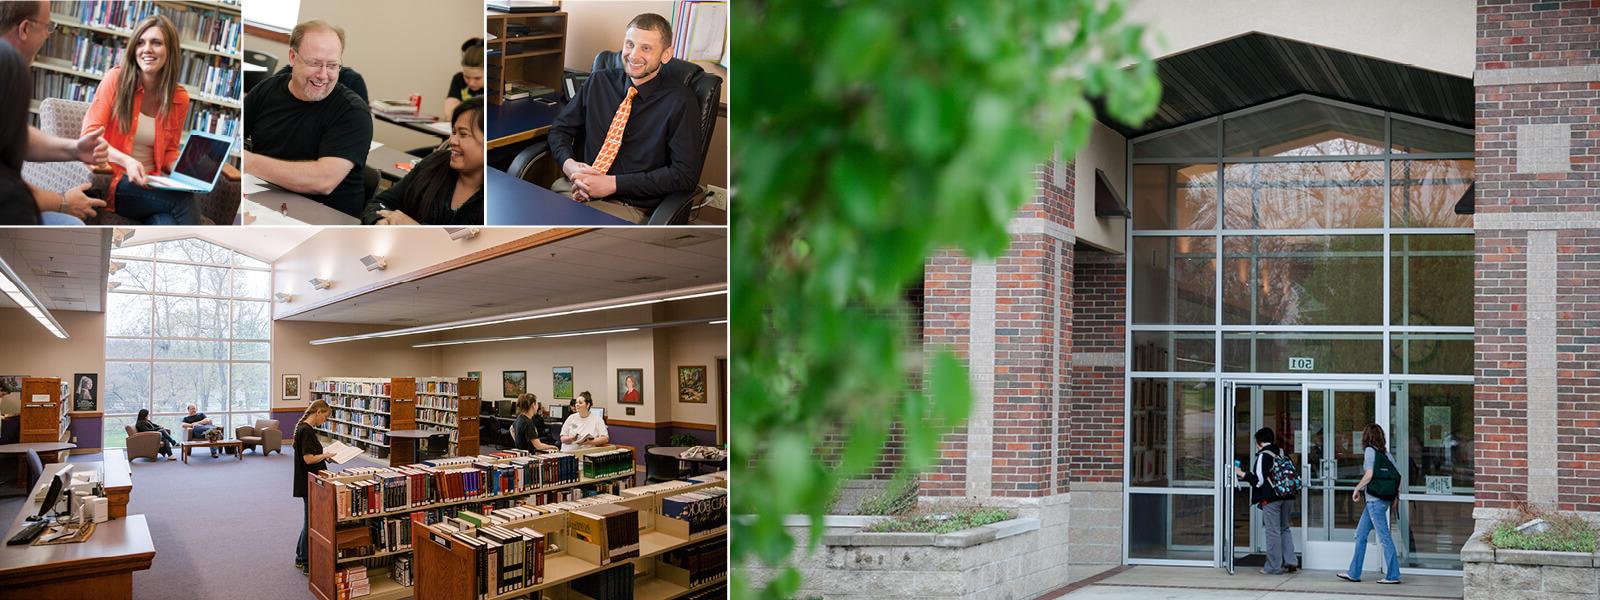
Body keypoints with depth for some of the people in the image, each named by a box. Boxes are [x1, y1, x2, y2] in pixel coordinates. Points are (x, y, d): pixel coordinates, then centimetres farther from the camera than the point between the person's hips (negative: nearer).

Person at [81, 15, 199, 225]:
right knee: (185, 201, -31)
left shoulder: (179, 98, 6)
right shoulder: (116, 78, -4)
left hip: (150, 183, 3)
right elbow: (90, 134, -6)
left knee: (167, 223, -32)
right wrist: (126, 160, -24)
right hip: (112, 182, -3)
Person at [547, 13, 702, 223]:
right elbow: (560, 128, 17)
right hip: (574, 188, 5)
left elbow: (685, 174, -10)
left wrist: (613, 183, -14)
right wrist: (568, 164, -8)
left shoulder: (680, 102, -4)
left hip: (629, 208, -4)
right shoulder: (599, 82, 12)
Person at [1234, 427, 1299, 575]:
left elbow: (1259, 480, -15)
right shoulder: (1283, 453, 10)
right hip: (1287, 497, 7)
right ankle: (1291, 562, 15)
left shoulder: (1263, 456, -12)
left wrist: (1241, 474, -5)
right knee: (1285, 529, 19)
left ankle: (1274, 567, 5)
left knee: (1273, 532, 0)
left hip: (1271, 499, -7)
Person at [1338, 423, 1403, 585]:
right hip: (1385, 498, 8)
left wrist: (1357, 489, -5)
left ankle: (1393, 575, 0)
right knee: (1360, 534, 13)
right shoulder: (1386, 453, 12)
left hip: (1375, 499, -8)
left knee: (1384, 537, -4)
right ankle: (1354, 573, 16)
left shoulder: (1370, 450, -8)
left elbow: (1369, 474, -17)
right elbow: (1398, 476, 8)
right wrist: (1395, 496, 14)